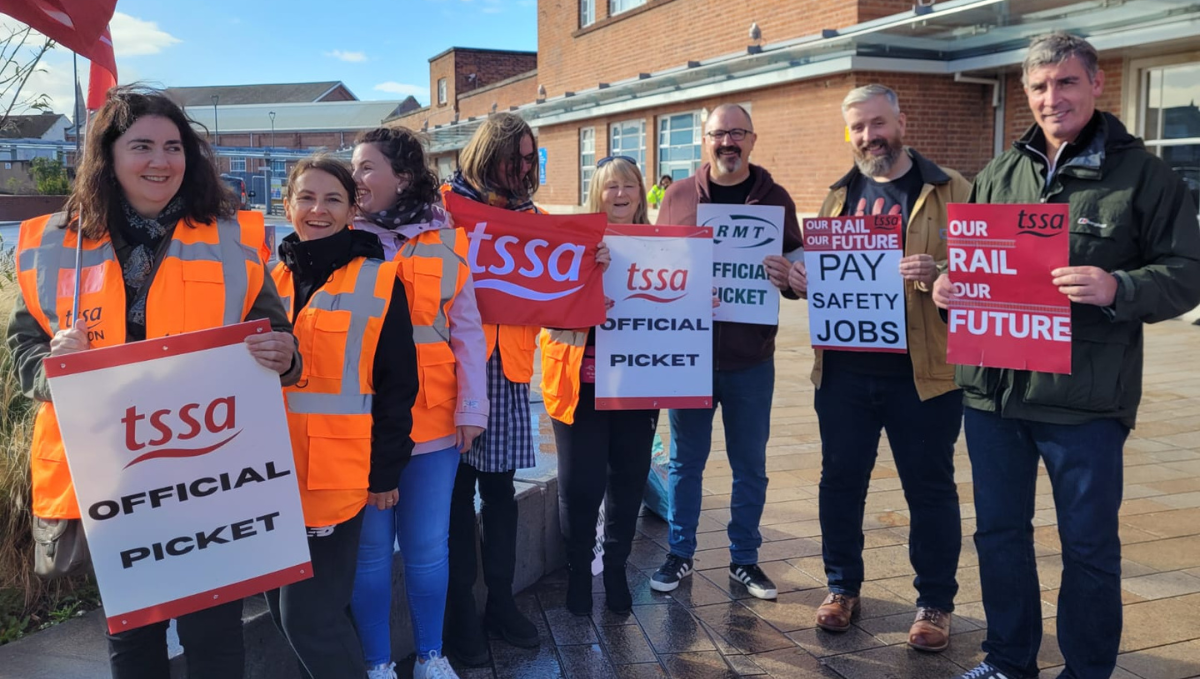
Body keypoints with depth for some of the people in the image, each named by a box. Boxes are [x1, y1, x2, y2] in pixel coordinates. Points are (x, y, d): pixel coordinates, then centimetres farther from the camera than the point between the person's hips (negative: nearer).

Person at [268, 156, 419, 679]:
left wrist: (386, 470, -6)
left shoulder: (379, 280, -4)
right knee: (283, 610, 13)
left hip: (334, 475, -5)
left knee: (310, 618, -5)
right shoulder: (270, 279, 10)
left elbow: (397, 384, -4)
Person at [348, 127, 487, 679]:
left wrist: (471, 407, -1)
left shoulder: (445, 239, 2)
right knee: (370, 549, 7)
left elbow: (466, 329, 3)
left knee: (427, 546, 9)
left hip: (432, 420, 0)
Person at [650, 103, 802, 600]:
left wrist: (788, 278, -21)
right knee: (685, 462, 11)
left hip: (750, 358, 0)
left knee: (750, 466, 11)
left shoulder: (774, 199, 2)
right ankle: (680, 554, 27)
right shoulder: (678, 196, 3)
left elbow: (799, 268, 4)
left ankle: (744, 559, 26)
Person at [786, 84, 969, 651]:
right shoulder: (840, 195, 12)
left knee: (930, 489, 8)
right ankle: (842, 587, 30)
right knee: (840, 480, 13)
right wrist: (801, 278, -2)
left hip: (922, 371, -4)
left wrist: (940, 276, -28)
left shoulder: (950, 192, -2)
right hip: (844, 369, 4)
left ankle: (935, 602, 24)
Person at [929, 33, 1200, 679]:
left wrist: (1117, 289, -24)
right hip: (992, 389, 5)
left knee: (1089, 545, 9)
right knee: (998, 531, 15)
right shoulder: (998, 174, 11)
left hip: (1085, 400, -4)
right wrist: (947, 285, -4)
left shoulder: (1142, 174, -2)